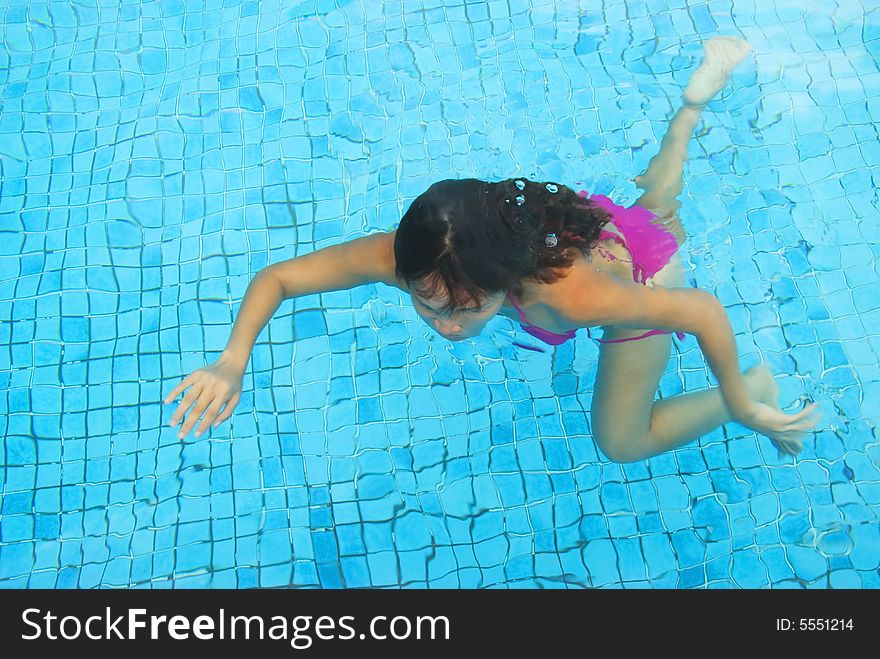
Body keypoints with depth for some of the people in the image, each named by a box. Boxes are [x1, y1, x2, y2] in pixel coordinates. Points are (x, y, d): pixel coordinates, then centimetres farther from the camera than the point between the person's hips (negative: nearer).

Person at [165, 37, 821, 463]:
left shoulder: (573, 292, -50)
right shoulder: (397, 254, -39)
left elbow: (704, 308, -35)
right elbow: (276, 276, -29)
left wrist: (738, 403, -21)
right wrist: (232, 363, -44)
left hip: (639, 266, -4)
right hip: (587, 216, 4)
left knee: (621, 442, 11)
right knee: (653, 209, 41)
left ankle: (756, 387, 30)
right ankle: (701, 89, 54)